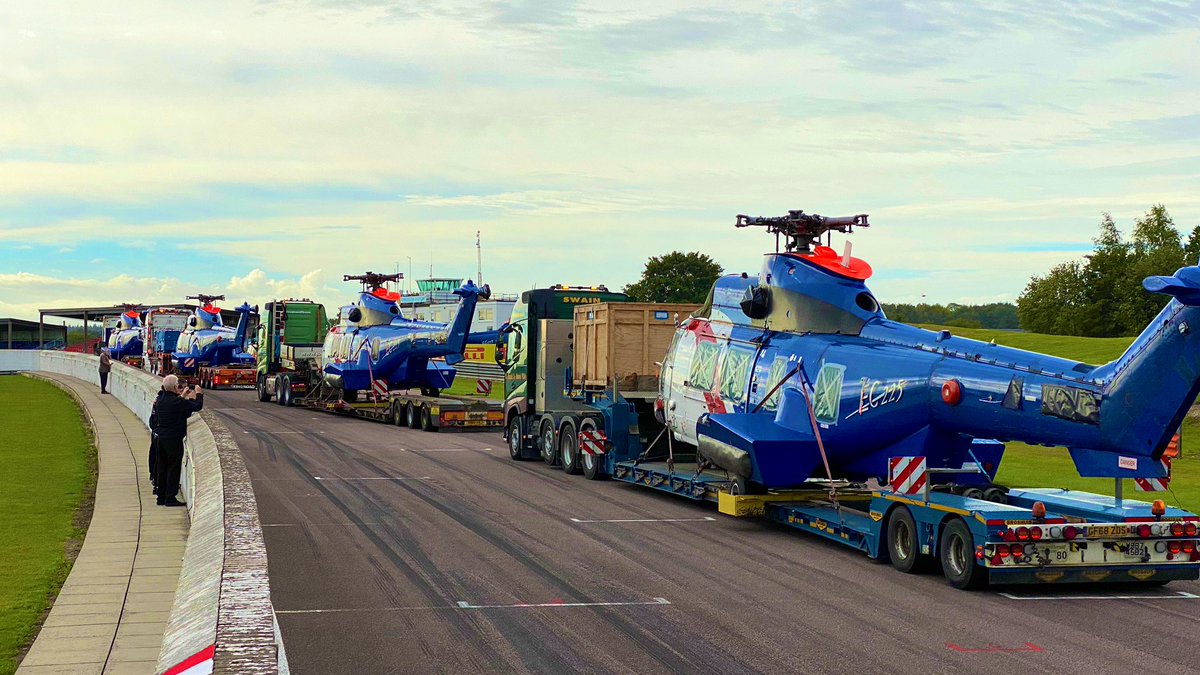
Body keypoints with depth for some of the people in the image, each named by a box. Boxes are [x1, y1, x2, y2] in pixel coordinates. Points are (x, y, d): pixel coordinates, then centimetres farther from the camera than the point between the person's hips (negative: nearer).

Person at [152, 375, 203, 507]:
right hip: (174, 439, -8)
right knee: (173, 468, 0)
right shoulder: (177, 402, -19)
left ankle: (161, 497, 19)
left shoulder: (160, 401, 4)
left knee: (162, 468, 14)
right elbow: (197, 406, -13)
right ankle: (170, 498, 1)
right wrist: (198, 394, 4)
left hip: (161, 438, 8)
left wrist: (182, 396, 26)